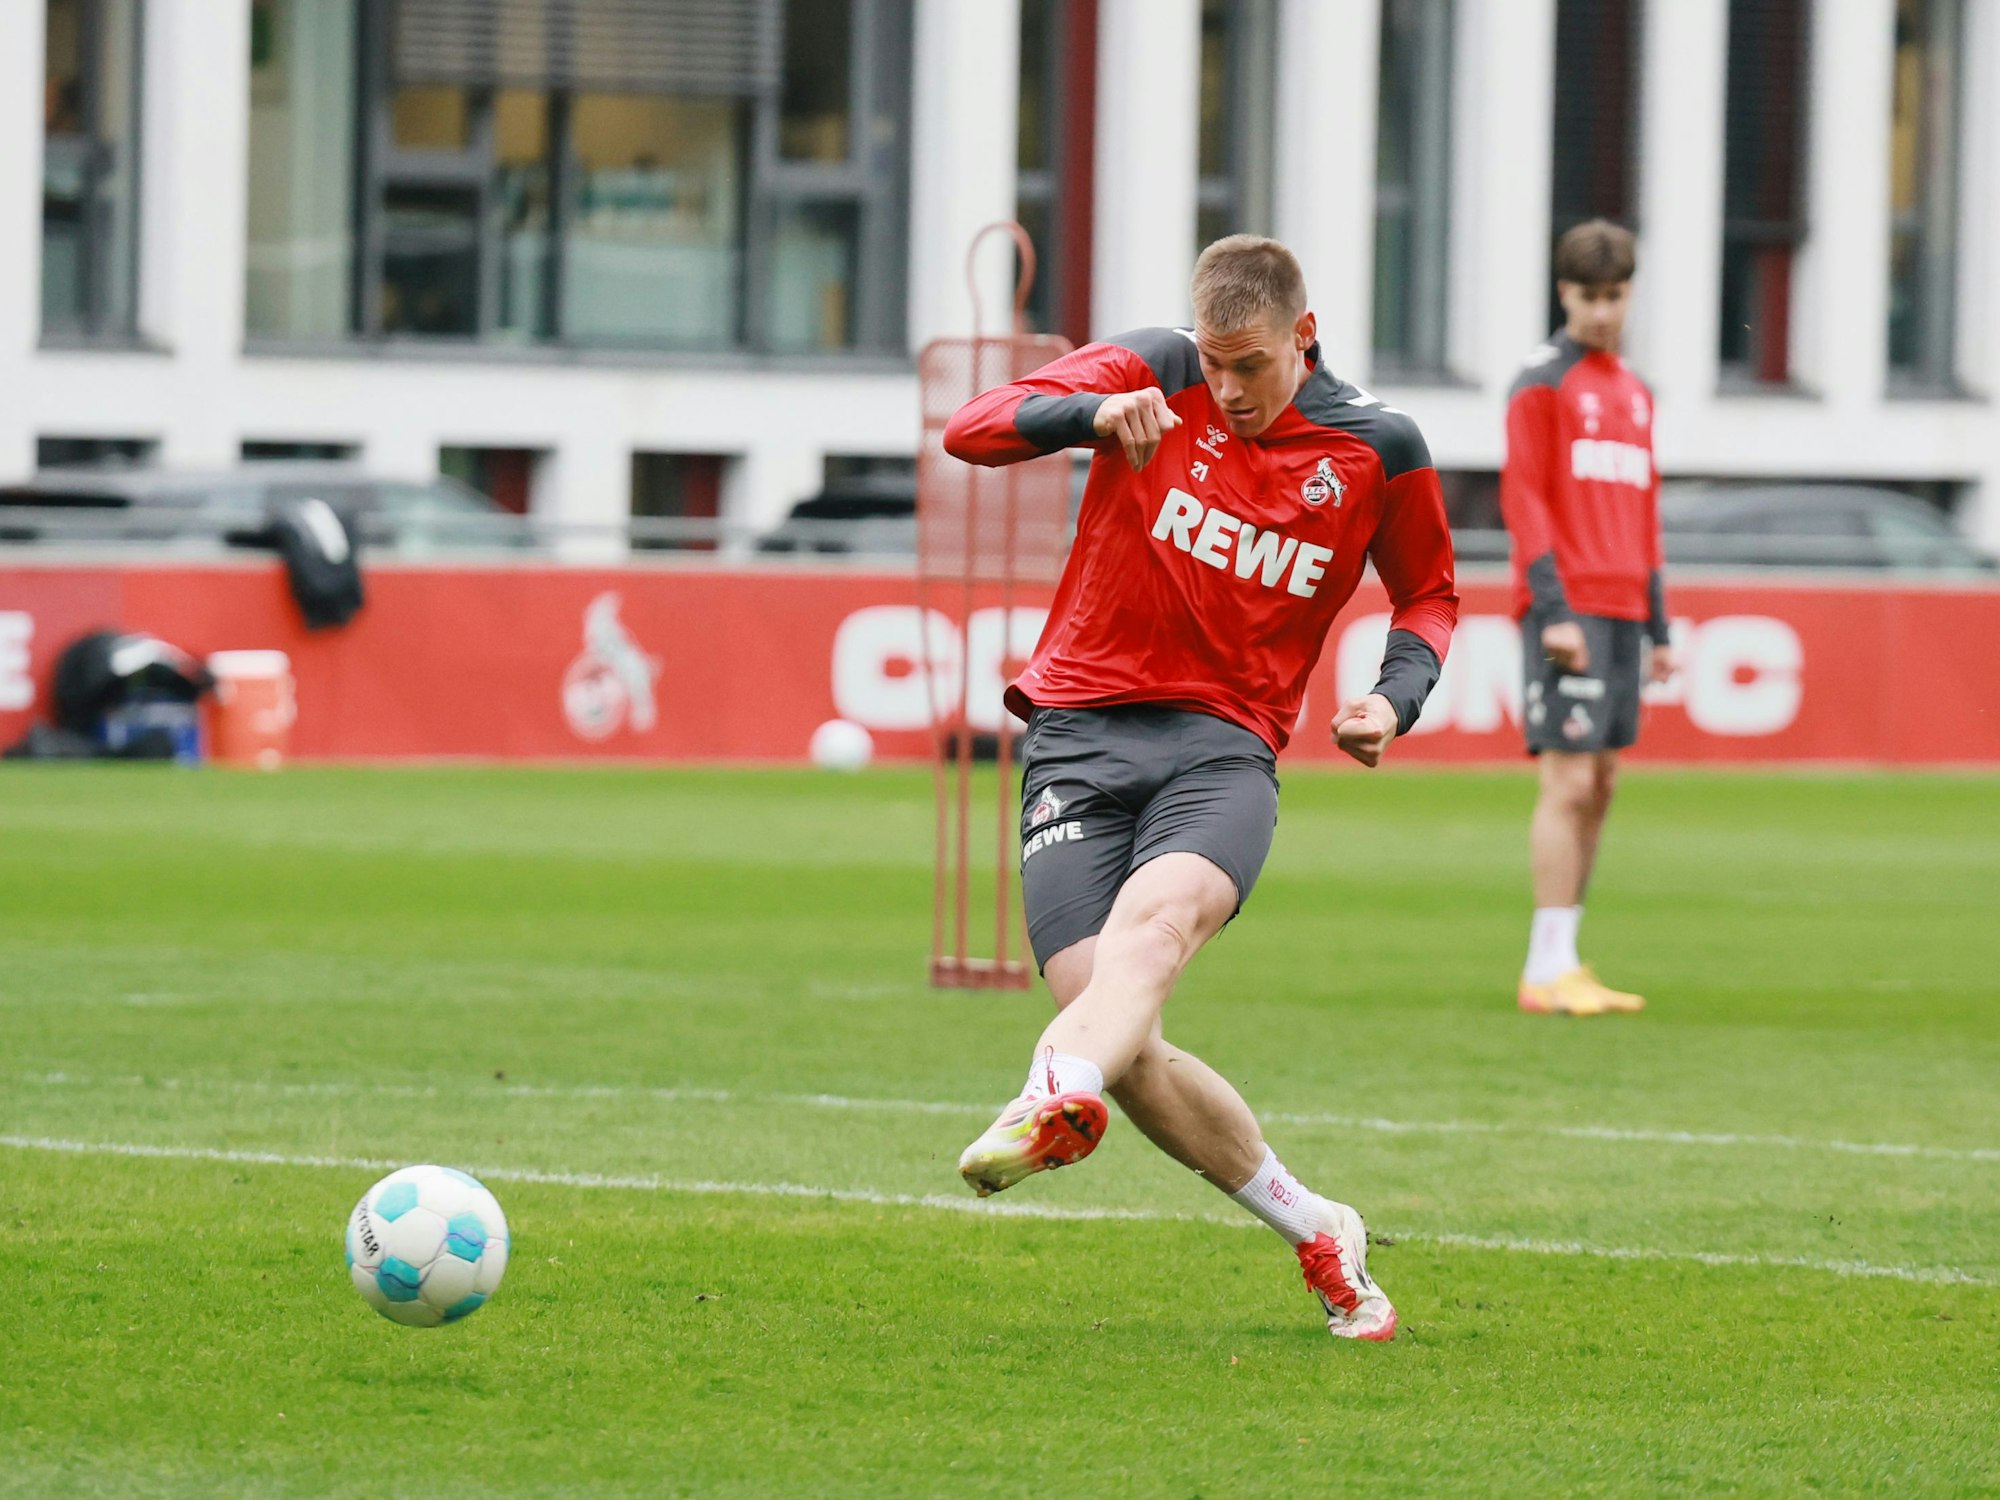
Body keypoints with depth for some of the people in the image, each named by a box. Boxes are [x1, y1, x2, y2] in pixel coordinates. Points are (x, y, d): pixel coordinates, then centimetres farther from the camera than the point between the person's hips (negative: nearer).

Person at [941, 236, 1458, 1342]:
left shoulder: (1378, 449, 5)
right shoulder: (1154, 373, 2)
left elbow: (1429, 594, 22)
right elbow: (970, 430, -6)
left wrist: (1396, 697, 1)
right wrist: (1092, 414, -25)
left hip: (1224, 748, 0)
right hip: (1079, 738, 0)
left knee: (1157, 915, -35)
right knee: (1126, 1048, -13)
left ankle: (1058, 1102, -62)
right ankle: (1313, 1231, 6)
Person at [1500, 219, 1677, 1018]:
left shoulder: (1635, 392, 18)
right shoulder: (1541, 383, -4)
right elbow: (1520, 497, -10)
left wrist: (1658, 626, 18)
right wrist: (1553, 610, -18)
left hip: (1620, 611, 7)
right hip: (1567, 609, -7)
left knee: (1601, 784, 6)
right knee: (1570, 782, -11)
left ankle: (1566, 966, 10)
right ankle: (1549, 969, -10)